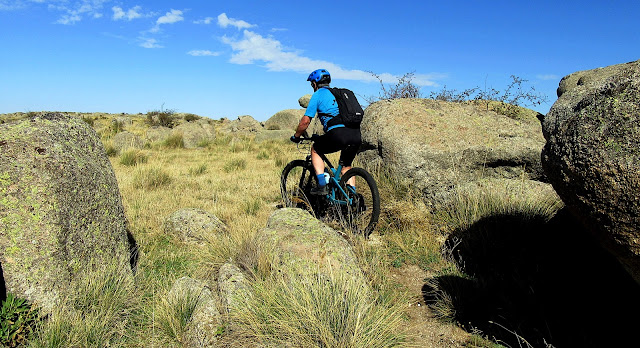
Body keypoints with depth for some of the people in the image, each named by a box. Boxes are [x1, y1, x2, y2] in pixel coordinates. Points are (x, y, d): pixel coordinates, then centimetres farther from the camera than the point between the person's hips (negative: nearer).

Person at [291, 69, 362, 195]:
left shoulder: (318, 94, 10)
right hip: (356, 134, 6)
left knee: (315, 150, 20)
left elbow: (305, 121, 5)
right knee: (346, 166, 26)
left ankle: (322, 186, 10)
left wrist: (296, 137, 22)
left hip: (338, 134, -6)